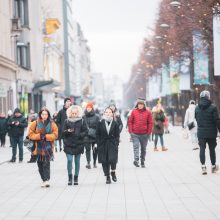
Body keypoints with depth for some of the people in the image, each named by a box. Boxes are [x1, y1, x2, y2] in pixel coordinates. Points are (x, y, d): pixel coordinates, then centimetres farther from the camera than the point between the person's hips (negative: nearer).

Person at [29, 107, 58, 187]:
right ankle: (44, 180, 16)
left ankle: (47, 180, -14)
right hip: (38, 147, 2)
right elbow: (31, 134, 2)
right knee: (40, 164, 5)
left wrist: (46, 136, -13)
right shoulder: (35, 123, 3)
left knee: (46, 163, -12)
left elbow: (55, 135, 0)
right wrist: (39, 136, -12)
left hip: (48, 147, -2)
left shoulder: (52, 124, 3)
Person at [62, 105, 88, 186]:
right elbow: (63, 132, 4)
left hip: (78, 144, 0)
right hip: (68, 145, 0)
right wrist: (68, 131, -17)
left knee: (77, 161, 6)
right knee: (69, 160, -10)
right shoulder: (67, 121, 4)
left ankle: (76, 177, 17)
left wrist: (79, 135, -16)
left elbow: (85, 132, 2)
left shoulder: (82, 121, 3)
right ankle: (70, 177, 4)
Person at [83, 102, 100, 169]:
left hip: (95, 136, 0)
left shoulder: (96, 117, 1)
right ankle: (88, 163, -16)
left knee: (95, 149, 9)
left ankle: (94, 163, 22)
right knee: (87, 149, -10)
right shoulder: (84, 117, 4)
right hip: (87, 136, 0)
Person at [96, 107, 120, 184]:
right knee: (104, 161, 2)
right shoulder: (100, 123, 2)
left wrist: (116, 144, -4)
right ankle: (107, 177, 13)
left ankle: (113, 172, 15)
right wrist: (98, 144, -2)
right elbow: (97, 134, 4)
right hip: (103, 145, 1)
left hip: (112, 144, -1)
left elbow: (117, 135, 4)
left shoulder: (115, 123, 2)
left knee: (112, 159, -13)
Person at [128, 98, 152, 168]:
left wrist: (149, 132, -3)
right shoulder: (134, 111, 1)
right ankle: (136, 160, -25)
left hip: (144, 134, 1)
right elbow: (130, 122, 4)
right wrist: (130, 131, -3)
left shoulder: (148, 112, 2)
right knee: (136, 146, -14)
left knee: (143, 148, 10)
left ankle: (142, 162, 20)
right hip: (135, 134, -1)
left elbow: (150, 123, 3)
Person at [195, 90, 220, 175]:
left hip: (201, 133, 2)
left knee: (202, 149, 3)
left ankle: (203, 167, -9)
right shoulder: (212, 107, -12)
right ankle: (213, 166, 23)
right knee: (212, 149, 11)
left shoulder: (197, 108, 3)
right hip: (211, 133, -2)